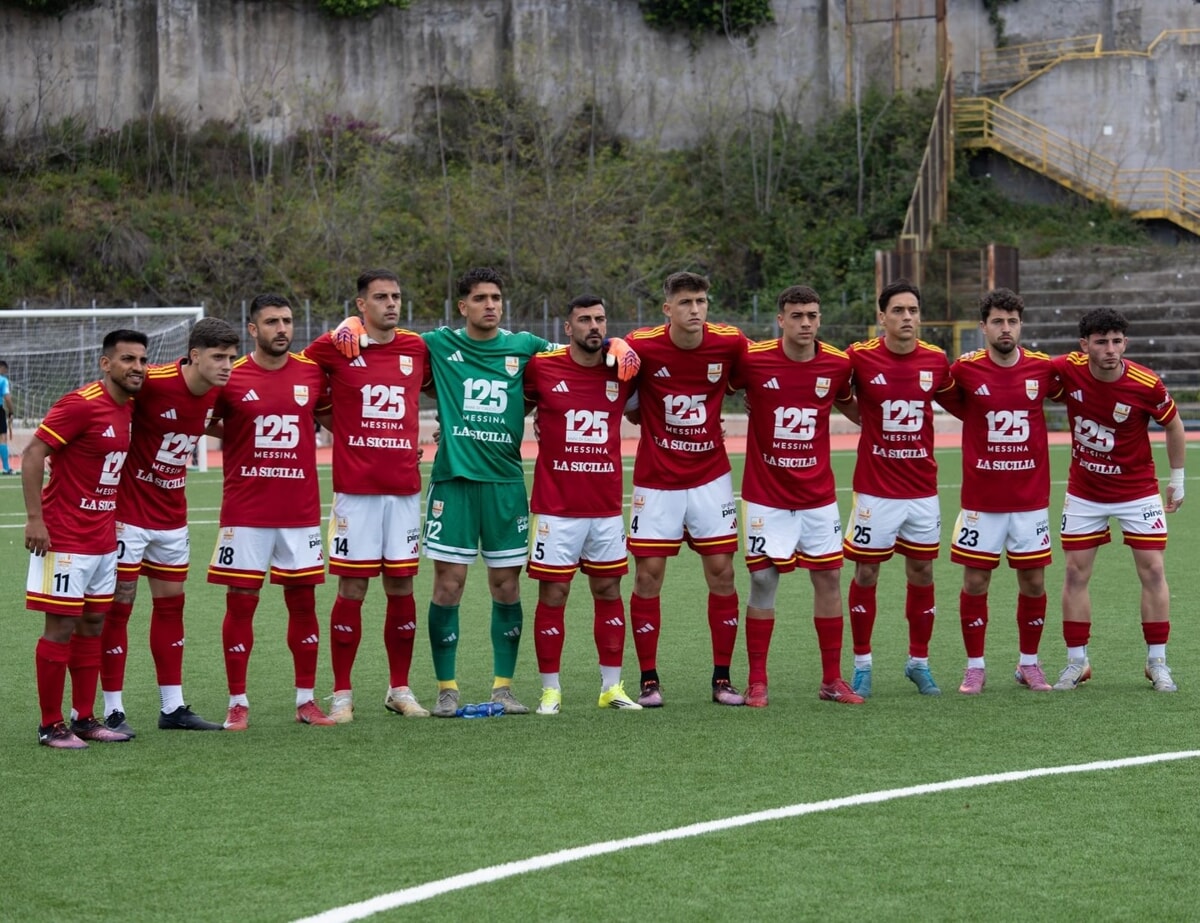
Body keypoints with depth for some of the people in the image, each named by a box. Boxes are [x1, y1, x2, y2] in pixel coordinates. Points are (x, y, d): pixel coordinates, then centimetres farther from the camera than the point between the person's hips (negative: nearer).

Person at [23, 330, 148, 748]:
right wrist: (35, 519, -21)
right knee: (61, 627, -3)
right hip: (65, 537, -8)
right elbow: (32, 454, -17)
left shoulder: (128, 407, 7)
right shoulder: (81, 404, -17)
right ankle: (51, 725, 3)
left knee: (93, 625, 11)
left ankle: (85, 718, 18)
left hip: (103, 537, 8)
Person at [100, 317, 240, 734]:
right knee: (119, 605, -1)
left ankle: (172, 707, 19)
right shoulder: (152, 382, -24)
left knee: (171, 604, 11)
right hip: (129, 510, -7)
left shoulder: (217, 394, -3)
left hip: (172, 516, 7)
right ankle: (113, 711, 4)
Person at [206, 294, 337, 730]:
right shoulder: (231, 378, -4)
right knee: (240, 603, 1)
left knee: (303, 601, 6)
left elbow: (329, 417, 18)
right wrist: (234, 433, -3)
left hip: (301, 511, 2)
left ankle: (306, 701, 14)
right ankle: (238, 703, 8)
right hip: (245, 512, -2)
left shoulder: (312, 374, 4)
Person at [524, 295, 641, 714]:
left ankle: (612, 686, 16)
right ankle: (550, 690, 6)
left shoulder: (621, 371, 4)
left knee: (608, 590, 8)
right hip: (556, 506, -3)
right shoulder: (542, 368, -5)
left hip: (607, 506, 3)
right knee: (552, 595, -1)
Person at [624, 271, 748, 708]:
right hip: (656, 479, -1)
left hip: (710, 476, 1)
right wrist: (649, 420, -7)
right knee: (648, 573, -3)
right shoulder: (642, 345, -14)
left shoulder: (729, 343, -10)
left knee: (721, 571, 0)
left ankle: (722, 678, 10)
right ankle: (649, 680, 7)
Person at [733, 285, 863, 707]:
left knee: (829, 578, 4)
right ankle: (757, 681, 7)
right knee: (763, 581, -2)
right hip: (765, 494, -3)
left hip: (818, 494, 3)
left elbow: (849, 407, 17)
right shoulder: (753, 360, -11)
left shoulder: (837, 364, -2)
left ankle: (832, 680, 13)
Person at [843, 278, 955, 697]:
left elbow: (949, 395, 19)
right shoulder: (860, 357, -9)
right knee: (865, 573, 2)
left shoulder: (935, 360, 0)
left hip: (922, 488, 3)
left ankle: (919, 662, 20)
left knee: (922, 572, 7)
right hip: (875, 488, -3)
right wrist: (866, 418, -3)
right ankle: (862, 665, 13)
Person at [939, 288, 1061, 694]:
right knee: (975, 582, 1)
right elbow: (949, 401, 12)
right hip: (981, 500, -1)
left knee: (1033, 582, 5)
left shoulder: (1043, 368, -1)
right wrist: (980, 421, 5)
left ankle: (1029, 664, 20)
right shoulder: (965, 370, -6)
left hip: (1031, 498, 1)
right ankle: (975, 666, 14)